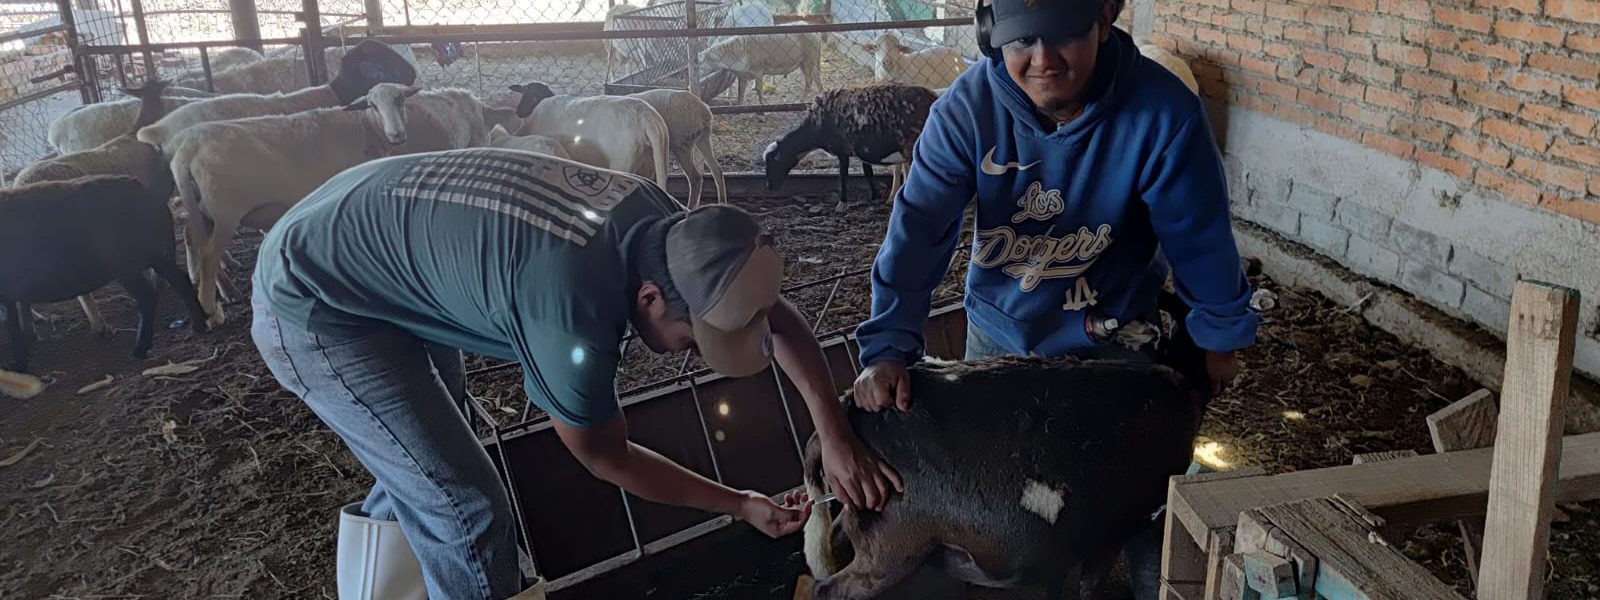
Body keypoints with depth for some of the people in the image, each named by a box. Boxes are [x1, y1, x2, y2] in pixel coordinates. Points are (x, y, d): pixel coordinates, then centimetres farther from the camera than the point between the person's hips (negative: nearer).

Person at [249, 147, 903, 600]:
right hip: (311, 305, -8)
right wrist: (738, 503, -10)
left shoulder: (659, 219, -15)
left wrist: (837, 438, -11)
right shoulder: (573, 312, -37)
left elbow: (774, 312, -4)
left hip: (385, 245, 8)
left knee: (424, 470, 23)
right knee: (465, 506, -7)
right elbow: (606, 456, -19)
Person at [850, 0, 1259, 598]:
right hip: (998, 332, 2)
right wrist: (888, 346, -32)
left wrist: (1219, 332, -3)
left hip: (1114, 337, -1)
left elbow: (1198, 234, -14)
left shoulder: (1160, 112, -26)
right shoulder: (967, 108, -22)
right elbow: (919, 229, -24)